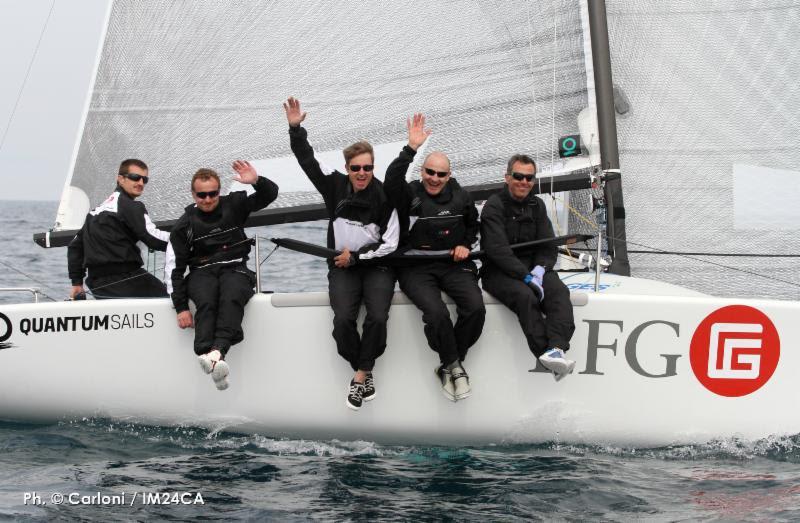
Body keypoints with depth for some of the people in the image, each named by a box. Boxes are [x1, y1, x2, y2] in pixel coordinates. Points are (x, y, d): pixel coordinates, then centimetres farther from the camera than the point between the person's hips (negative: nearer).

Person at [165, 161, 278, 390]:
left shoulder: (233, 206, 11)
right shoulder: (184, 224, 8)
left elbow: (270, 195, 9)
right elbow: (174, 267, 4)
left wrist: (257, 181, -16)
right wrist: (181, 308, -6)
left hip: (235, 269, 0)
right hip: (202, 272, 0)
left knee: (232, 299, -36)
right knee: (206, 303, -35)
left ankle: (217, 352, -57)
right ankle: (209, 358, -56)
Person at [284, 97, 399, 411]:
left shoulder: (384, 197, -5)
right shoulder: (335, 186, 4)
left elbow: (390, 244, -4)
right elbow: (307, 161, 3)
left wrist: (356, 255, -8)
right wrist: (295, 129, -8)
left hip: (376, 266, -1)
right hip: (342, 267, 2)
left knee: (377, 317, -27)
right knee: (343, 320, -24)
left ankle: (359, 376, -10)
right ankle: (365, 373, -3)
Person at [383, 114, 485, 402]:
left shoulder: (460, 197, 11)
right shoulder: (409, 194, -1)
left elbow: (473, 224, 28)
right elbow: (391, 180, -24)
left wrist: (466, 244, 8)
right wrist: (411, 149, -32)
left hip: (453, 264, 3)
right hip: (416, 267, -3)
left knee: (476, 307, -23)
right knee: (436, 312, -31)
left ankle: (448, 366, -4)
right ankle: (454, 365, -7)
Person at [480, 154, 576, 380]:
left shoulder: (537, 205, 14)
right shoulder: (494, 206, -5)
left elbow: (549, 247, 9)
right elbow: (498, 250, -17)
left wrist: (539, 270, -13)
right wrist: (527, 277, -24)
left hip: (533, 268, 5)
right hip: (499, 272, -5)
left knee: (559, 291, -26)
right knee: (525, 296, -35)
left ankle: (556, 350, -45)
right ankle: (546, 354, -41)